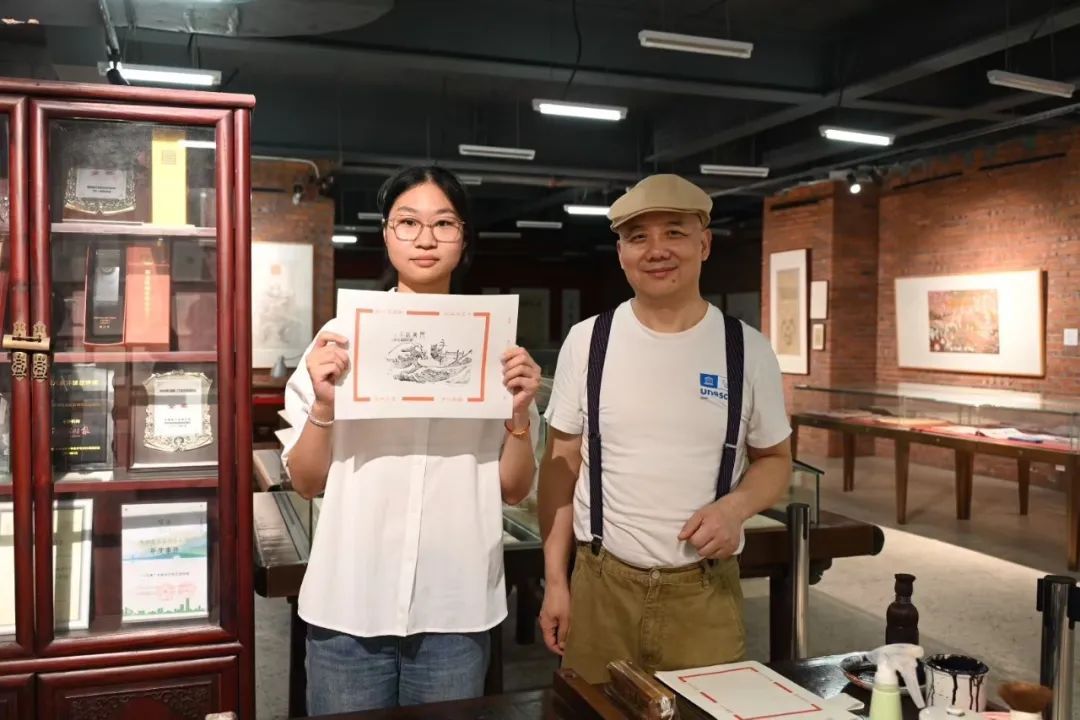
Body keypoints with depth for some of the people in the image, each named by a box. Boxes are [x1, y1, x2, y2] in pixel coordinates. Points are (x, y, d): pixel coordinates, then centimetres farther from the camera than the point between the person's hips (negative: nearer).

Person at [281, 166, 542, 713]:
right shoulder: (342, 337, -2)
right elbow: (306, 483, 1)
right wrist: (324, 405, -16)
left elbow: (514, 489, 4)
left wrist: (520, 412, -12)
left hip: (456, 609, 1)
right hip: (350, 606, -1)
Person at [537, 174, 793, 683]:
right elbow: (561, 465, 3)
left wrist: (737, 505, -13)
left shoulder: (747, 349, -2)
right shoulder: (586, 341, -2)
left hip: (706, 589, 0)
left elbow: (775, 460, 9)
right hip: (600, 584, 1)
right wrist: (554, 580, 0)